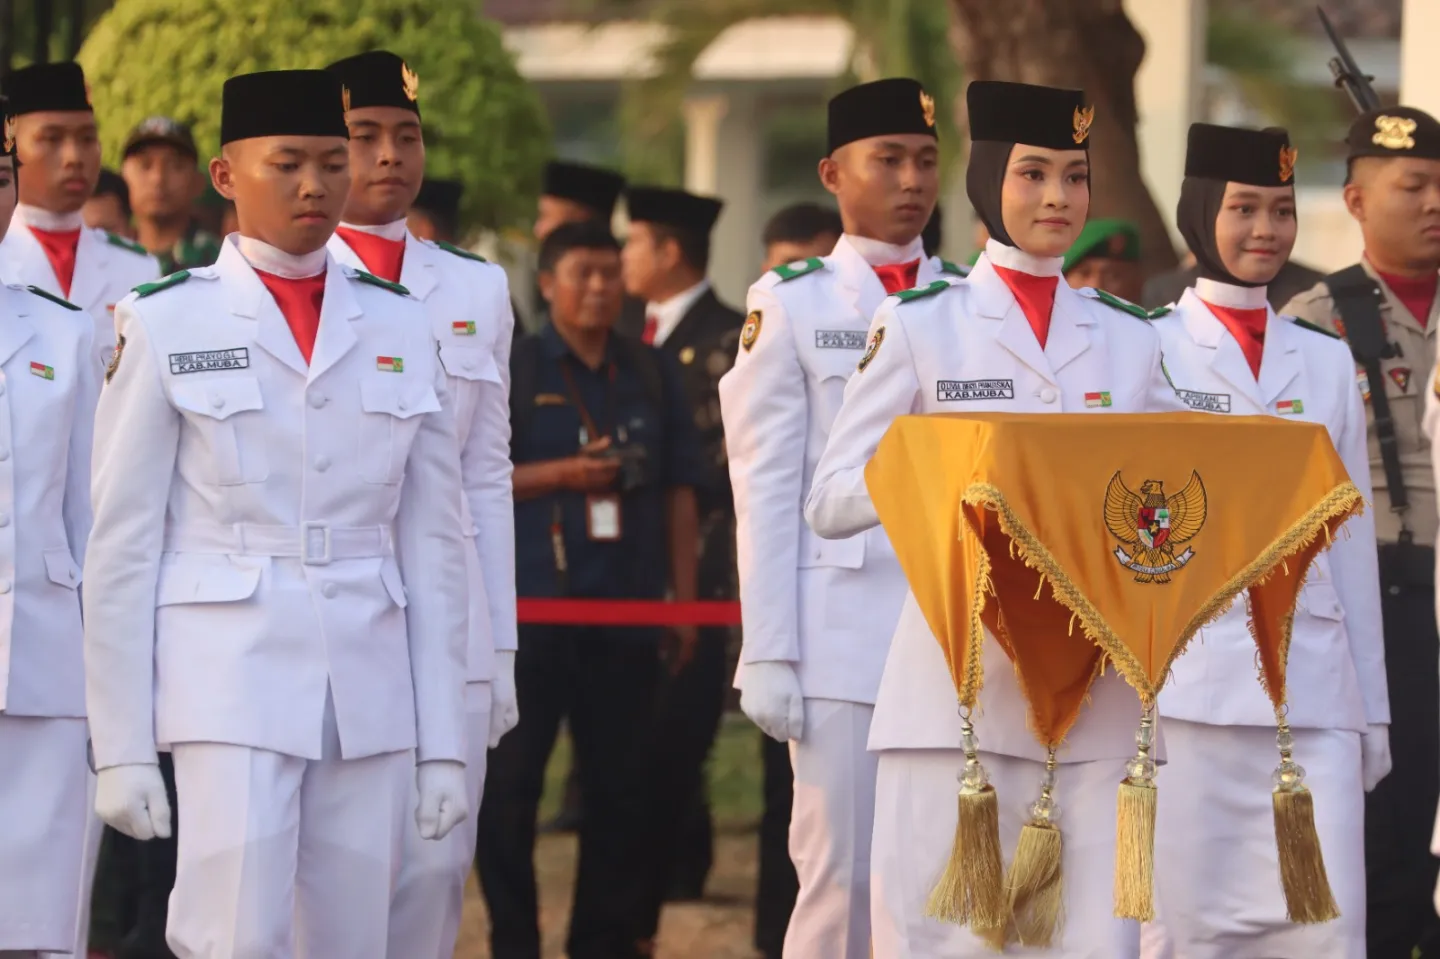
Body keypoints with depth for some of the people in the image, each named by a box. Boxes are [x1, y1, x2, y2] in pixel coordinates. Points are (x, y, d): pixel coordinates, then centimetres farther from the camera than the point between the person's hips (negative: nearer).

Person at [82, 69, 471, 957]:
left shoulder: (400, 327, 10)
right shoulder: (167, 325, 1)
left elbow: (434, 546, 11)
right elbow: (122, 548, 0)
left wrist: (445, 744, 7)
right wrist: (122, 750, -4)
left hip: (371, 693, 4)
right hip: (231, 684, -4)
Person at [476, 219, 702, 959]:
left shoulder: (652, 375, 11)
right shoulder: (510, 370, 1)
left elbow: (680, 491, 13)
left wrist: (683, 596, 8)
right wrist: (561, 475, -15)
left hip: (626, 606, 3)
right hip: (530, 604, -3)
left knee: (620, 782, 6)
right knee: (510, 781, -1)